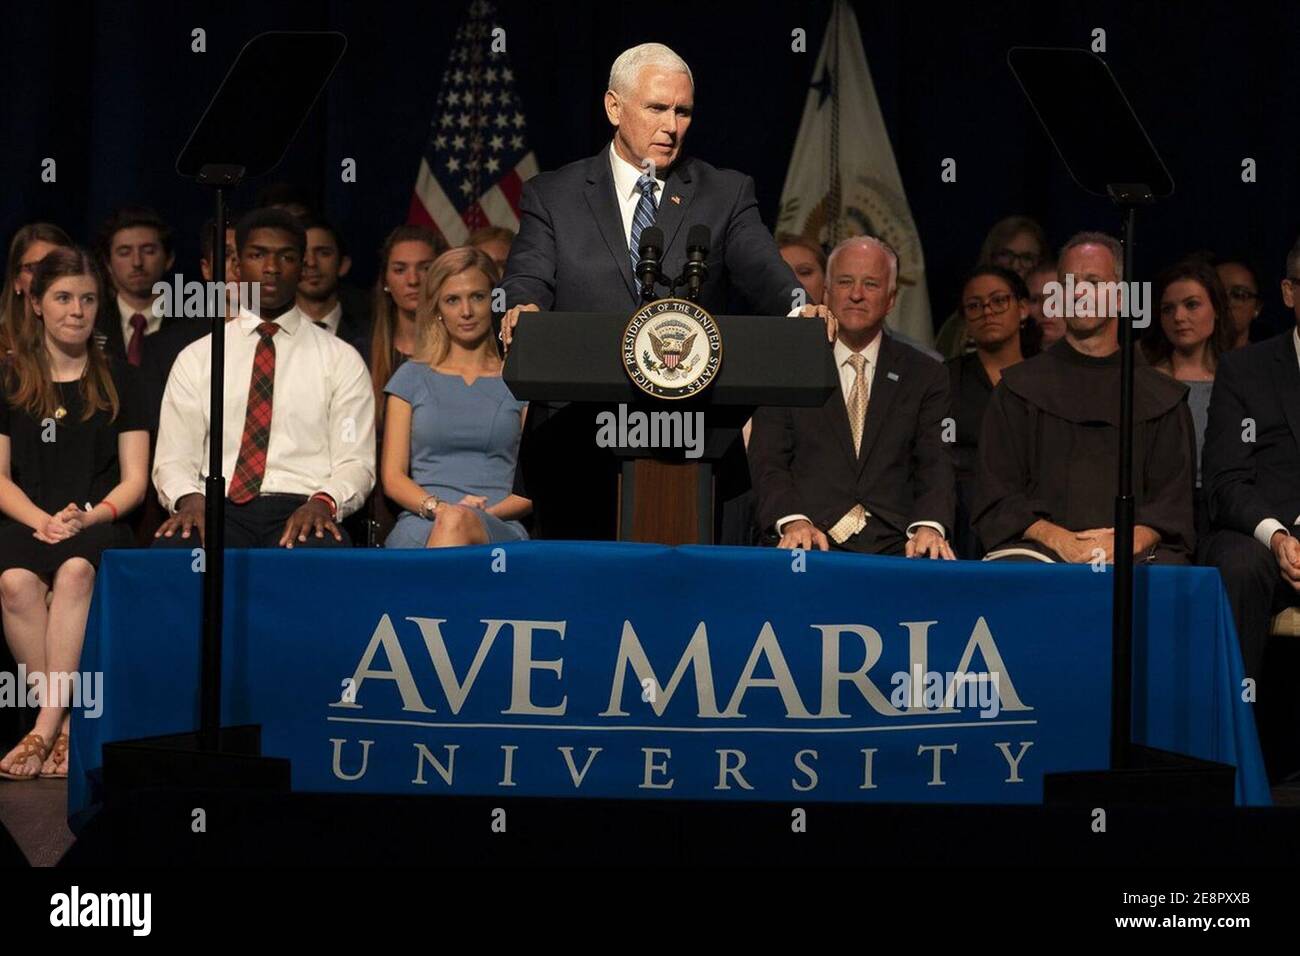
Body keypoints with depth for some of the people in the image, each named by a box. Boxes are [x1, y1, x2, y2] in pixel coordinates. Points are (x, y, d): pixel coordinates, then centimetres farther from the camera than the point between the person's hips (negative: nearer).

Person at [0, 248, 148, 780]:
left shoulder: (116, 381, 15)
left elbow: (134, 480, 9)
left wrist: (87, 517, -11)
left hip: (98, 526, 0)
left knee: (75, 570, -37)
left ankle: (46, 728, -38)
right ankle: (66, 725, -28)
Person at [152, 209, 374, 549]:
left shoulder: (341, 359, 14)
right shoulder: (196, 359, 16)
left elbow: (355, 462, 6)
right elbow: (173, 459, 10)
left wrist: (324, 501, -16)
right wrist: (189, 498, -13)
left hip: (300, 511, -1)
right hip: (219, 506, 1)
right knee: (170, 549, -35)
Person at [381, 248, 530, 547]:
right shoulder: (412, 378, 19)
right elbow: (393, 476, 11)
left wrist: (483, 514, -11)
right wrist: (437, 508, -12)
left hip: (499, 527, 0)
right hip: (420, 525, 0)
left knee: (458, 523, -40)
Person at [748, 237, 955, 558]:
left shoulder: (924, 376, 15)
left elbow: (934, 463, 5)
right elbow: (768, 460, 4)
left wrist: (929, 527, -16)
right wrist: (793, 521, -16)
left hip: (894, 544, 1)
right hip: (814, 541, -1)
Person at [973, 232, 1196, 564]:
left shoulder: (1163, 398, 18)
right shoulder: (1018, 389, 17)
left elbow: (1173, 504, 9)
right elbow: (996, 499, 8)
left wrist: (1127, 543, -13)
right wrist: (1058, 540, -11)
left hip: (1134, 553, 1)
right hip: (1040, 546, 0)